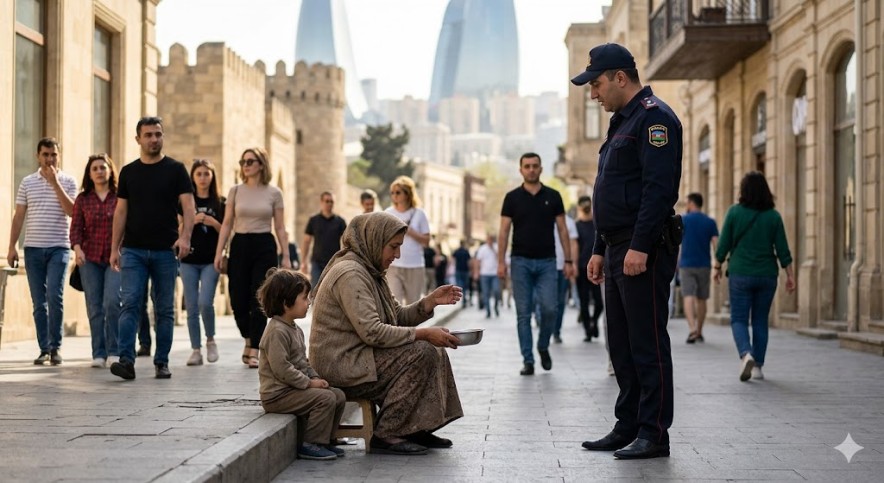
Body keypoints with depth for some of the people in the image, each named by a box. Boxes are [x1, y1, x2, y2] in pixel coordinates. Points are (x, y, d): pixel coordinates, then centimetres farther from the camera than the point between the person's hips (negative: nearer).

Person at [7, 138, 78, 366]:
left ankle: (55, 346, 0)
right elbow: (19, 216, 9)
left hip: (58, 248, -2)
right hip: (33, 248, 2)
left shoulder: (67, 182, 4)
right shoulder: (27, 182, 9)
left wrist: (55, 183, -12)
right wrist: (12, 246, 3)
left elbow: (71, 211, -10)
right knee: (39, 302, 4)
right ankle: (44, 349, 10)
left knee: (55, 297, -12)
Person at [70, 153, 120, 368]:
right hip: (90, 258, 2)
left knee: (112, 302, -15)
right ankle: (98, 354, 9)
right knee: (94, 307, 3)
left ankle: (114, 351, -4)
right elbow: (76, 228, 5)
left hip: (115, 257, -2)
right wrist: (77, 248, -11)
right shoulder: (82, 199, 8)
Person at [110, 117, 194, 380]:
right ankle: (126, 360, -13)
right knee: (130, 304, -9)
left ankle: (162, 362, 12)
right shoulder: (128, 172, 9)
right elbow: (121, 211, 11)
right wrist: (114, 248, 4)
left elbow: (188, 205, -5)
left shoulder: (175, 169, 2)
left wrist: (185, 236, -21)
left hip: (166, 250, -1)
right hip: (133, 250, 1)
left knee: (165, 309, 5)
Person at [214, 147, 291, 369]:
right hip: (240, 246, 2)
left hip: (264, 247, -2)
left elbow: (280, 228, 5)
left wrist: (286, 256, 0)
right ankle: (249, 340, 27)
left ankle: (254, 351, -2)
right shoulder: (235, 191, 6)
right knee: (238, 301, 0)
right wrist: (219, 251, -1)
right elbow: (227, 224, 7)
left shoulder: (274, 193, 3)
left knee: (258, 301, -6)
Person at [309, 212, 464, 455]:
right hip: (342, 366, -10)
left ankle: (417, 428, 7)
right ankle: (385, 435, -14)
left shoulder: (369, 270, 14)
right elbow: (372, 332, -26)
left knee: (435, 351, 4)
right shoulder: (350, 273, -19)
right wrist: (423, 334, -23)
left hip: (356, 357, 10)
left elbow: (398, 316, 13)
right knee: (422, 352, -19)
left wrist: (431, 301, -3)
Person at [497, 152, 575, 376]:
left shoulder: (553, 196, 6)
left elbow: (562, 230, 6)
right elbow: (504, 231, 2)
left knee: (549, 309, -8)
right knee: (523, 313, 0)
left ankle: (543, 346, 18)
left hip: (546, 262, 0)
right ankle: (528, 360, 4)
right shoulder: (512, 198, 3)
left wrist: (568, 260, 0)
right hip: (521, 262, 0)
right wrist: (501, 261, -7)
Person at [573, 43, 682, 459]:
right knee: (622, 345, 12)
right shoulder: (623, 122, 22)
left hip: (645, 251, -10)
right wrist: (600, 249, 22)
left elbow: (659, 187, -20)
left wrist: (640, 246, -25)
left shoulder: (654, 118, -10)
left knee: (648, 344, -7)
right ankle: (628, 428, 19)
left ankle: (654, 434, -2)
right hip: (619, 250, 10)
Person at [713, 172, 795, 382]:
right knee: (760, 321, 11)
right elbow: (782, 250, -1)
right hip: (767, 275, 2)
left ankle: (745, 354, -22)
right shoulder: (773, 216, 0)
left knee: (739, 319, 3)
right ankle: (758, 366, 12)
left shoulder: (735, 212, -5)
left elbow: (724, 244, -2)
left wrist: (717, 267, 12)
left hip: (740, 274, -2)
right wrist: (790, 275, 6)